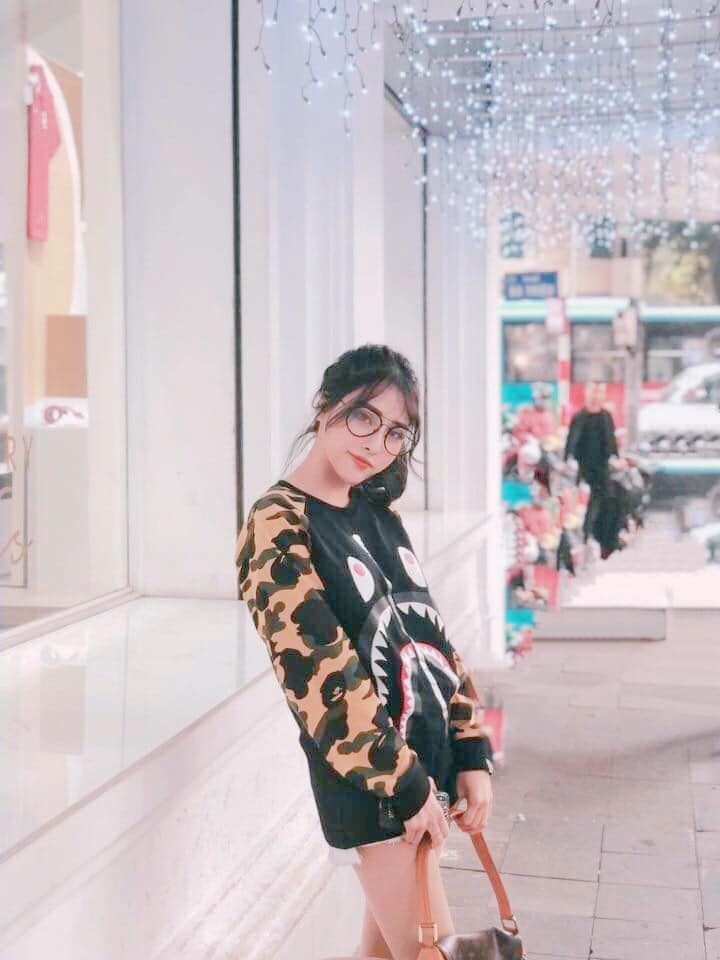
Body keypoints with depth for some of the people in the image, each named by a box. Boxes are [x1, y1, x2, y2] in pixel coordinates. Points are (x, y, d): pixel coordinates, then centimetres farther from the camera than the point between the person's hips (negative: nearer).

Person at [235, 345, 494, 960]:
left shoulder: (378, 515, 10)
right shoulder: (277, 527, -15)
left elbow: (431, 635, 10)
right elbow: (321, 674, -19)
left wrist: (472, 755, 3)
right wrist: (404, 783, -16)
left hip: (425, 761, 8)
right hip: (369, 786, -7)